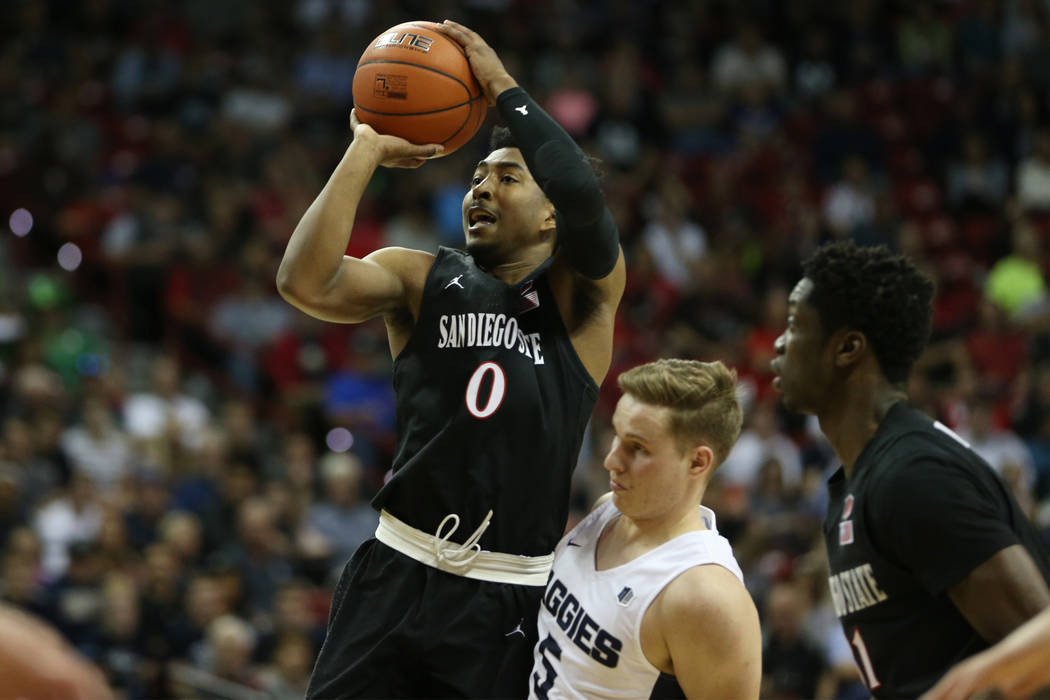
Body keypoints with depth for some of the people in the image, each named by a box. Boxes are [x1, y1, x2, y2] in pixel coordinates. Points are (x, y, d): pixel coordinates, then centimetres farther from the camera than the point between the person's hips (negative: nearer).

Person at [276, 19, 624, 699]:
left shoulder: (581, 290, 4)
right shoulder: (421, 278, 11)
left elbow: (583, 194, -18)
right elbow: (307, 282, -9)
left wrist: (502, 85, -8)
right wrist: (366, 150, -4)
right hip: (398, 573, 2)